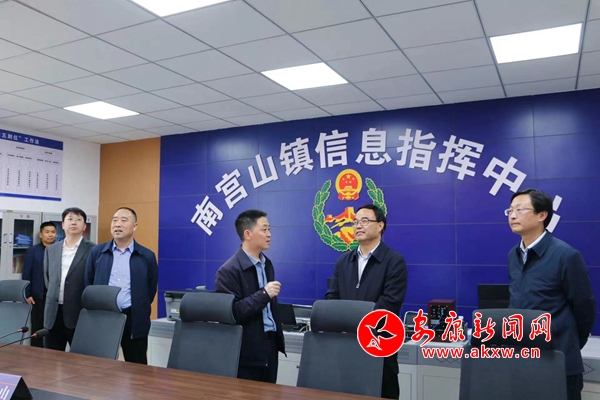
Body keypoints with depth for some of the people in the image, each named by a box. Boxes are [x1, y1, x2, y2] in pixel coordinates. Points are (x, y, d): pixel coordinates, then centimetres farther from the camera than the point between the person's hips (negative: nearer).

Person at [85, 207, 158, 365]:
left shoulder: (147, 256, 1)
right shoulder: (97, 252, 7)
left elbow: (151, 289, 6)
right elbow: (88, 283, 12)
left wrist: (140, 309, 4)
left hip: (134, 319, -1)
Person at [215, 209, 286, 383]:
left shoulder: (266, 263, 10)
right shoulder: (229, 271, -14)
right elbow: (232, 313, -20)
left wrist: (277, 341, 16)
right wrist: (264, 294, -22)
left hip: (269, 344, 7)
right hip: (247, 351, -7)